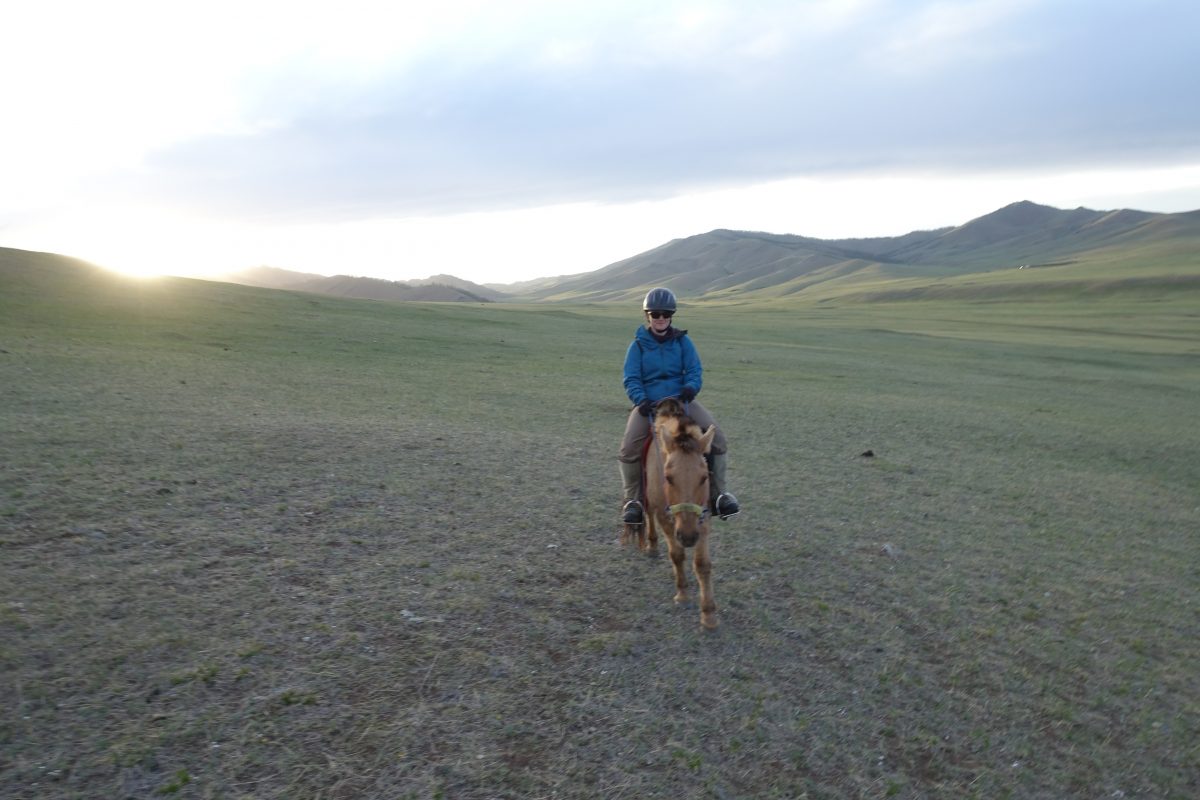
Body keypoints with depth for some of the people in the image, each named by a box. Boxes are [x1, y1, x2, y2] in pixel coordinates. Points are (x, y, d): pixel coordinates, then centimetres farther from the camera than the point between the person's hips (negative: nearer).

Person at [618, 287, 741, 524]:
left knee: (716, 437, -18)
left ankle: (717, 494, -3)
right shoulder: (638, 345, 4)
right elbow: (631, 379, 0)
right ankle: (631, 500, -4)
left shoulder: (682, 341, 8)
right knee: (629, 448, -24)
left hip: (681, 399, 1)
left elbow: (695, 371, 2)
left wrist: (691, 387, -20)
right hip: (648, 403, -1)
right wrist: (640, 399, -19)